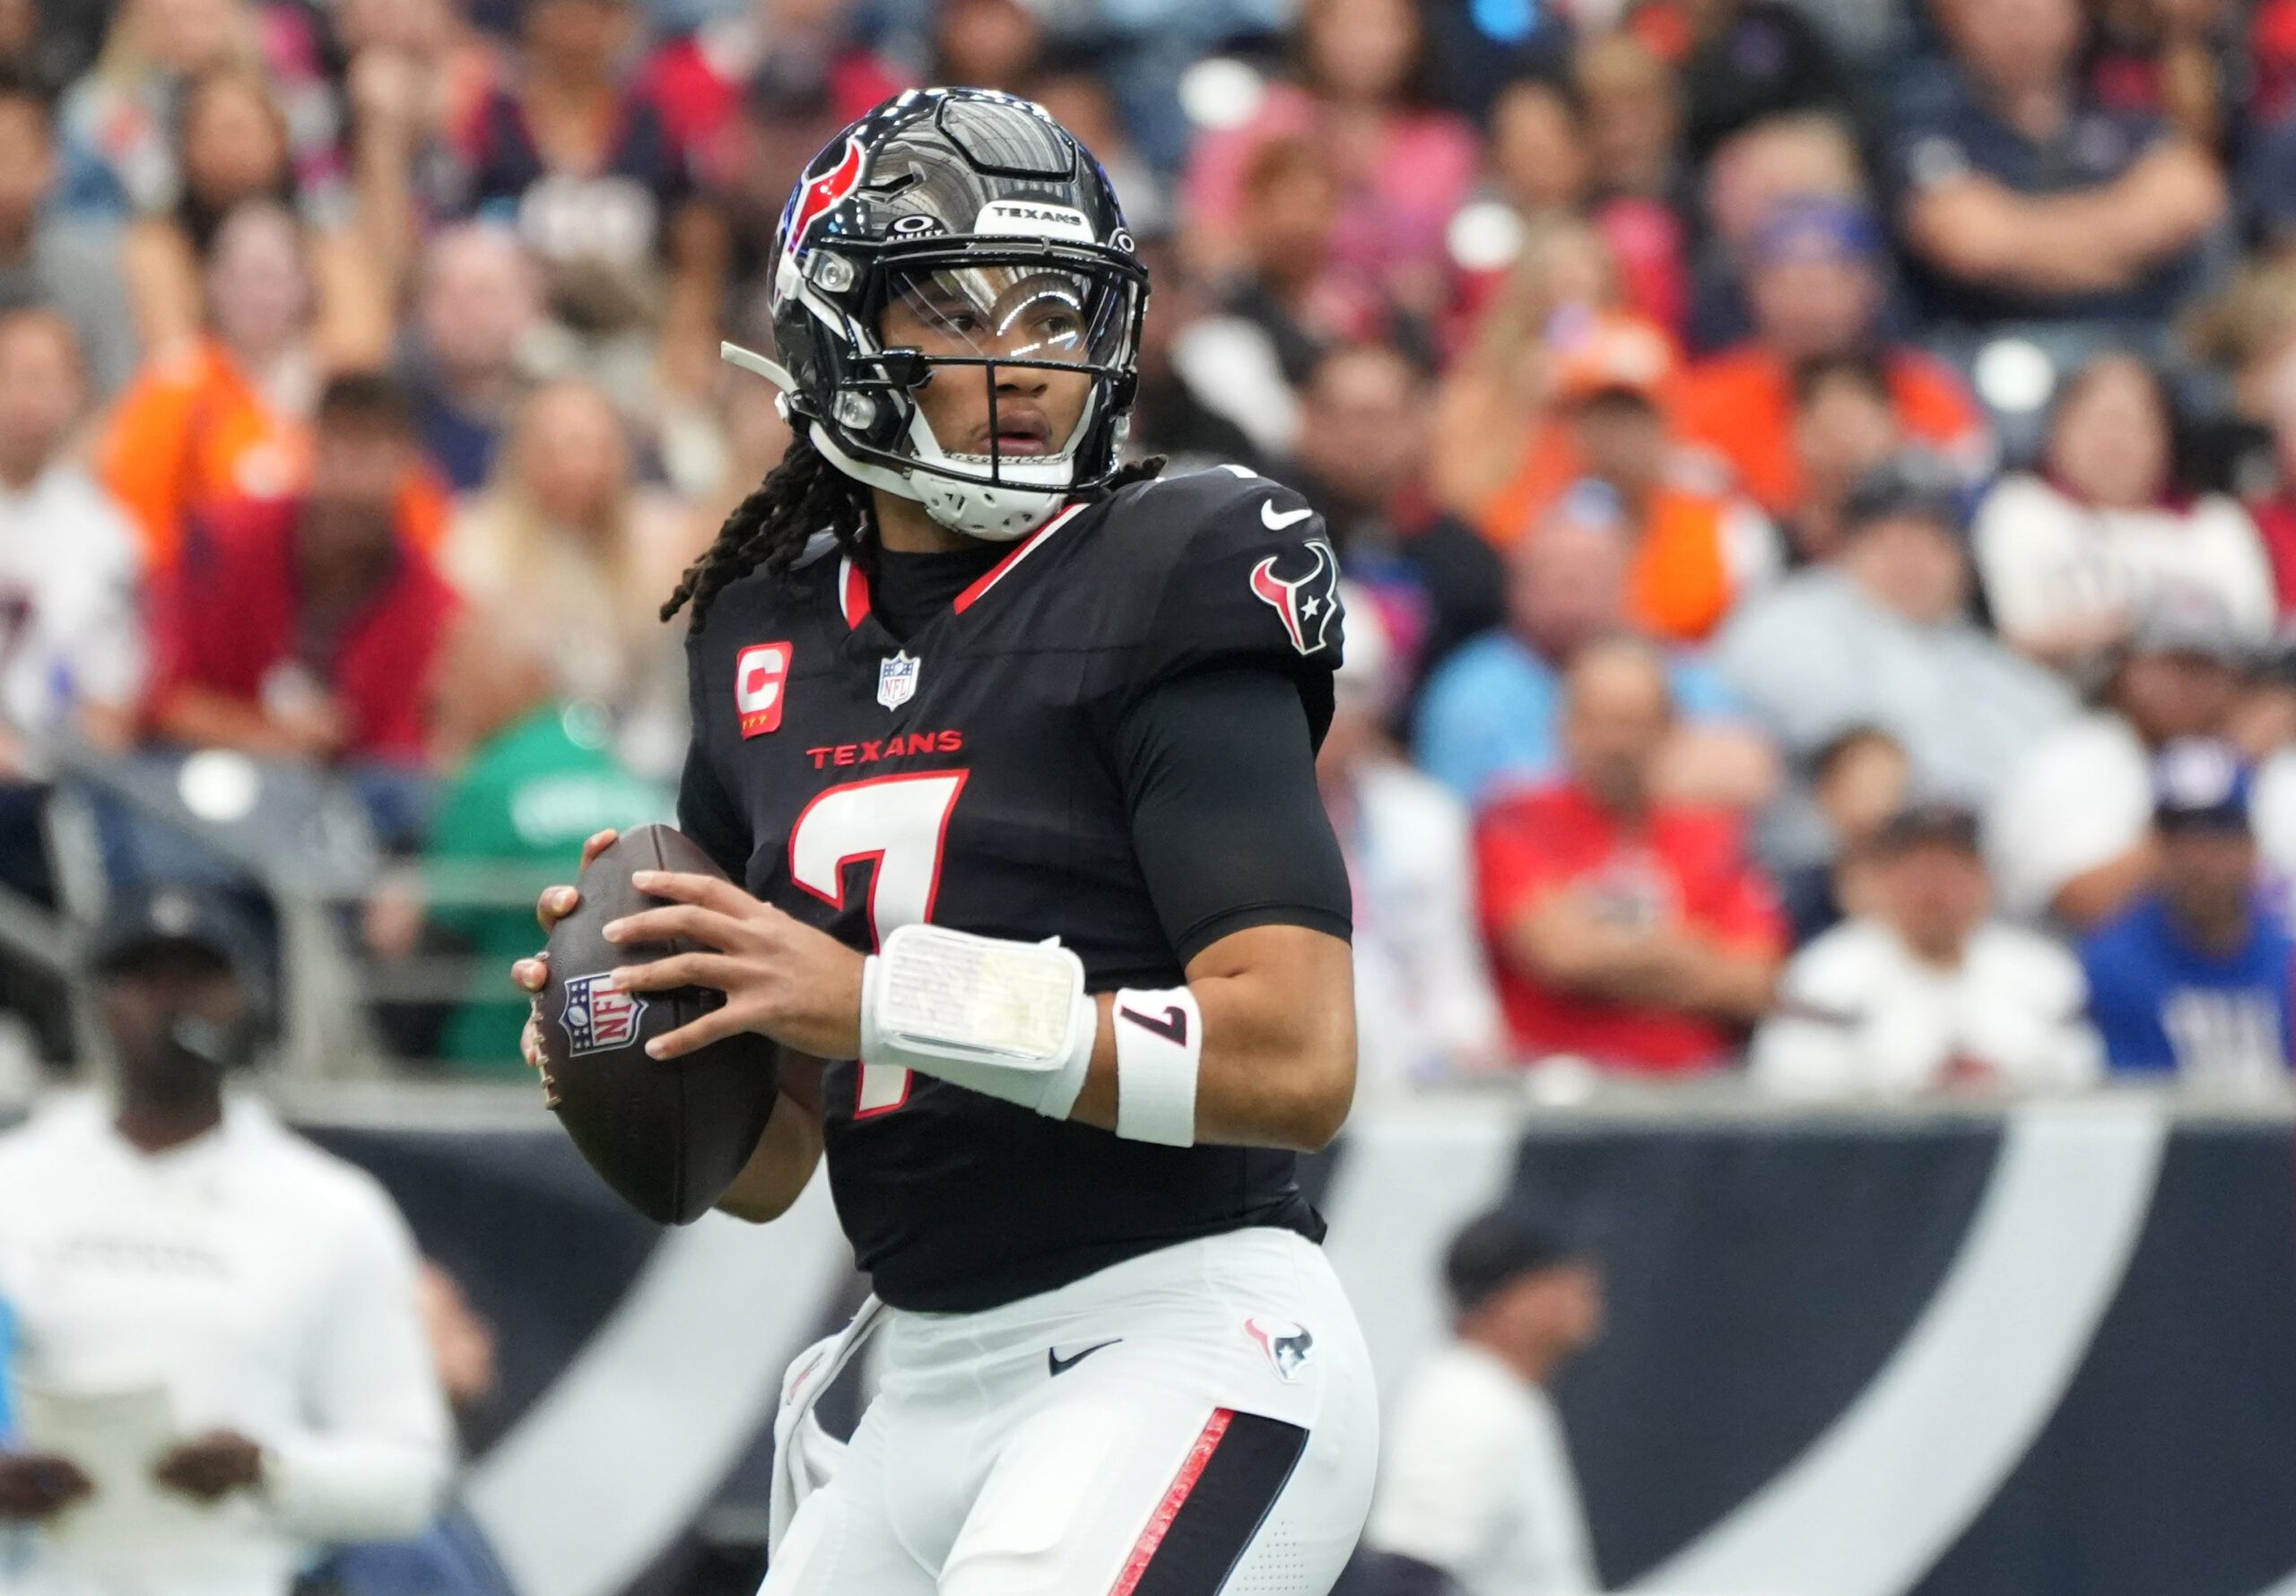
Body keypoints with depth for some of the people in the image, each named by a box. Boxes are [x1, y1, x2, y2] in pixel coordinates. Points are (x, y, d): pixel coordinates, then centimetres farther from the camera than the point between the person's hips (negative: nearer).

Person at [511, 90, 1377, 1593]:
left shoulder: (1169, 589, -8)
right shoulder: (768, 646, 12)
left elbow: (1299, 1060, -19)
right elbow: (767, 1167, 18)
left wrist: (882, 1002, -21)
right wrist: (637, 1059, -5)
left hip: (1184, 1348, -7)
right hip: (934, 1392, 7)